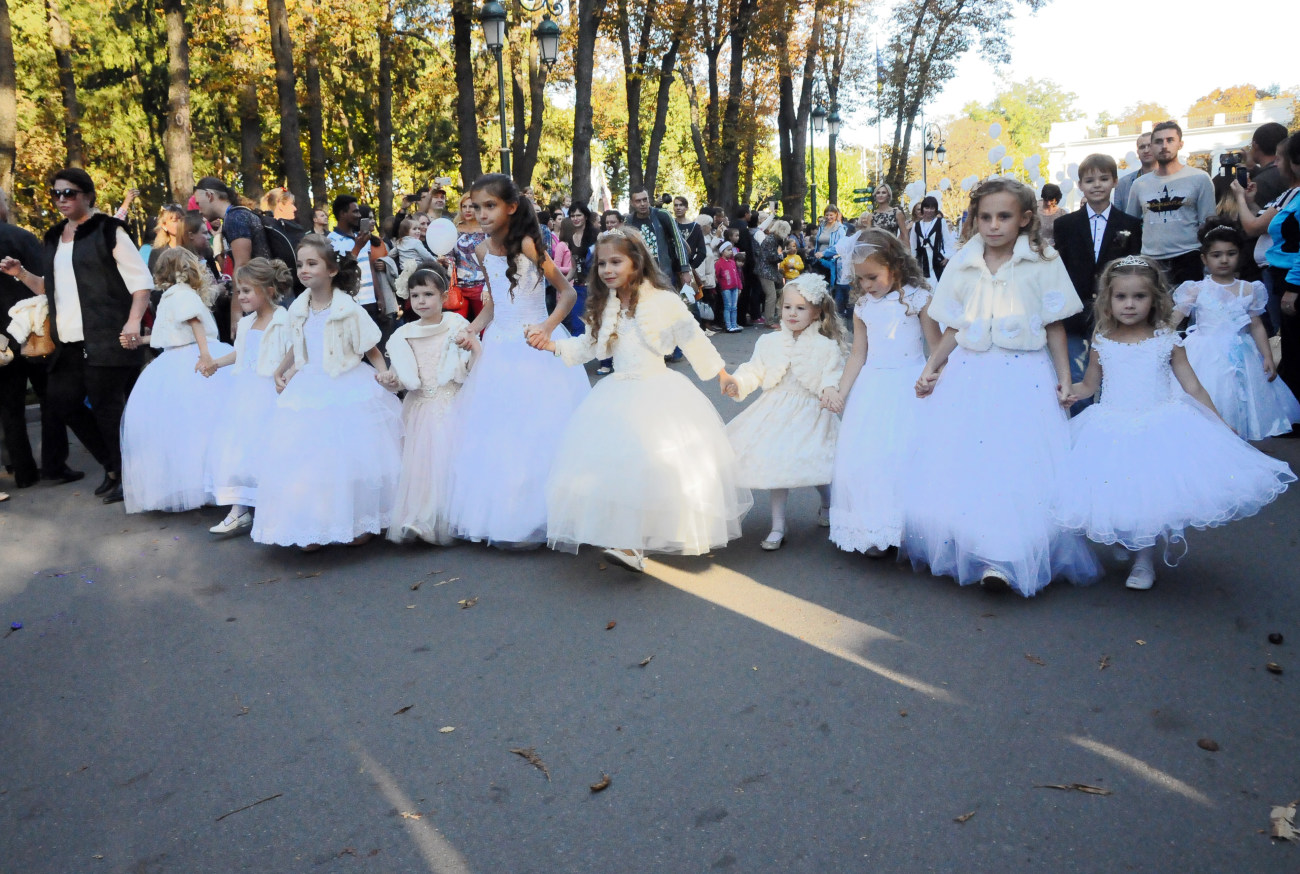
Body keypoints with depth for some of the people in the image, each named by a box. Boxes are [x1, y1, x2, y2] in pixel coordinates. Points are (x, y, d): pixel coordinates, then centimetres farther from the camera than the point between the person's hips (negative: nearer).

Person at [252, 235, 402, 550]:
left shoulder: (349, 309, -9)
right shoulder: (297, 310, 6)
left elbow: (371, 349, -5)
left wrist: (384, 373, -21)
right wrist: (281, 372, 9)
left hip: (348, 392, -5)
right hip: (308, 392, 5)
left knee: (352, 459, -1)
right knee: (306, 462, 3)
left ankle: (361, 523, 17)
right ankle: (313, 527, 14)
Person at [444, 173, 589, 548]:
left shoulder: (527, 244, -13)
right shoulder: (483, 251, 5)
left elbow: (567, 292, -9)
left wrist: (547, 327, -22)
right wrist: (472, 329, 1)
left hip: (537, 348, -6)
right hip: (500, 348, 6)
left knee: (539, 432, -1)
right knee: (495, 435, 8)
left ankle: (537, 518, 10)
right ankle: (501, 516, 19)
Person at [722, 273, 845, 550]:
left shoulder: (826, 346, -6)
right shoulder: (769, 343, 3)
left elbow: (834, 375, -10)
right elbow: (754, 372, 5)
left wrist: (830, 389, -31)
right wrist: (737, 384, -13)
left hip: (811, 412, -3)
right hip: (777, 411, 3)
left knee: (814, 464, -2)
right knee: (776, 464, 4)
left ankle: (827, 504, 36)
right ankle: (777, 527, 15)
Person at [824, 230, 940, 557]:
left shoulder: (918, 299, -5)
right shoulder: (862, 306, 7)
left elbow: (937, 348, -4)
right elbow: (858, 355, 10)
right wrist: (841, 391, 4)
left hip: (908, 386, -4)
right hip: (871, 388, 4)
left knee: (904, 454, -8)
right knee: (862, 454, 1)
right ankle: (874, 532, 12)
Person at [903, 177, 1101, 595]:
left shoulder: (1043, 264, 1)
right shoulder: (962, 266, 8)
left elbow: (1055, 326, 3)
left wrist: (1064, 378, -2)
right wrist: (930, 368, 4)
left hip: (1024, 378, -3)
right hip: (968, 377, 3)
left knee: (1023, 467, -7)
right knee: (961, 466, 0)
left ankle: (1010, 558, 0)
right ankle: (977, 551, 12)